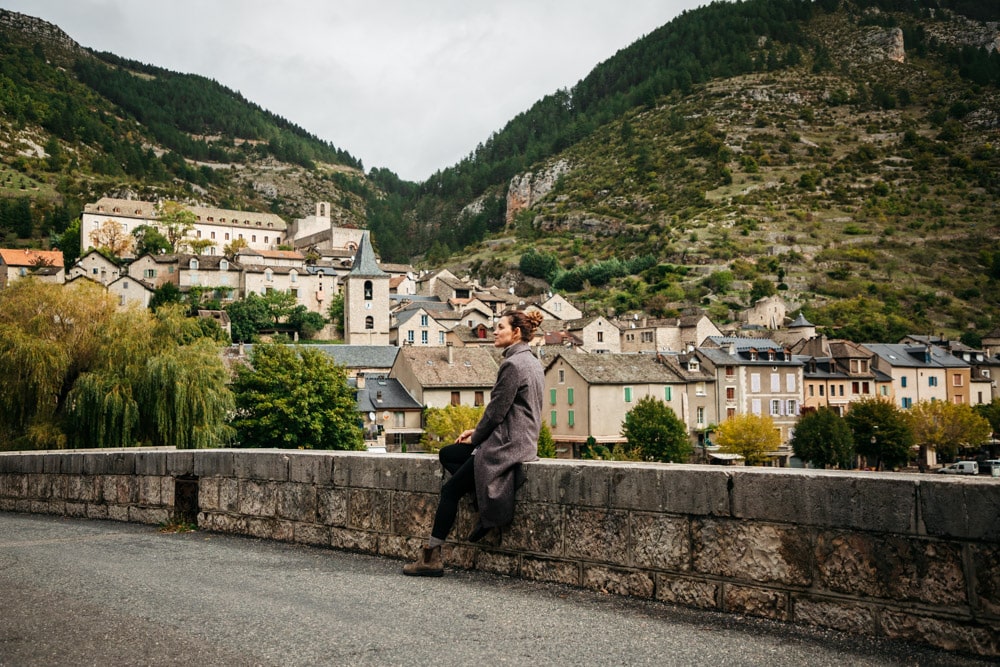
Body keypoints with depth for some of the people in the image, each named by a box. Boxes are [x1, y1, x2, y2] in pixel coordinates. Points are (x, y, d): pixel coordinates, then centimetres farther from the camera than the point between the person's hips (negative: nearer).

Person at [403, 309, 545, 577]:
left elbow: (497, 410, -17)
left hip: (506, 446, -10)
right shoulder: (532, 362, 14)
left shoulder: (513, 364, -17)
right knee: (447, 454, 18)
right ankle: (487, 502, 6)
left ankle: (432, 557, 3)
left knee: (451, 489, -3)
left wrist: (475, 437, -1)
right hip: (521, 441, 10)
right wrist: (477, 431, 15)